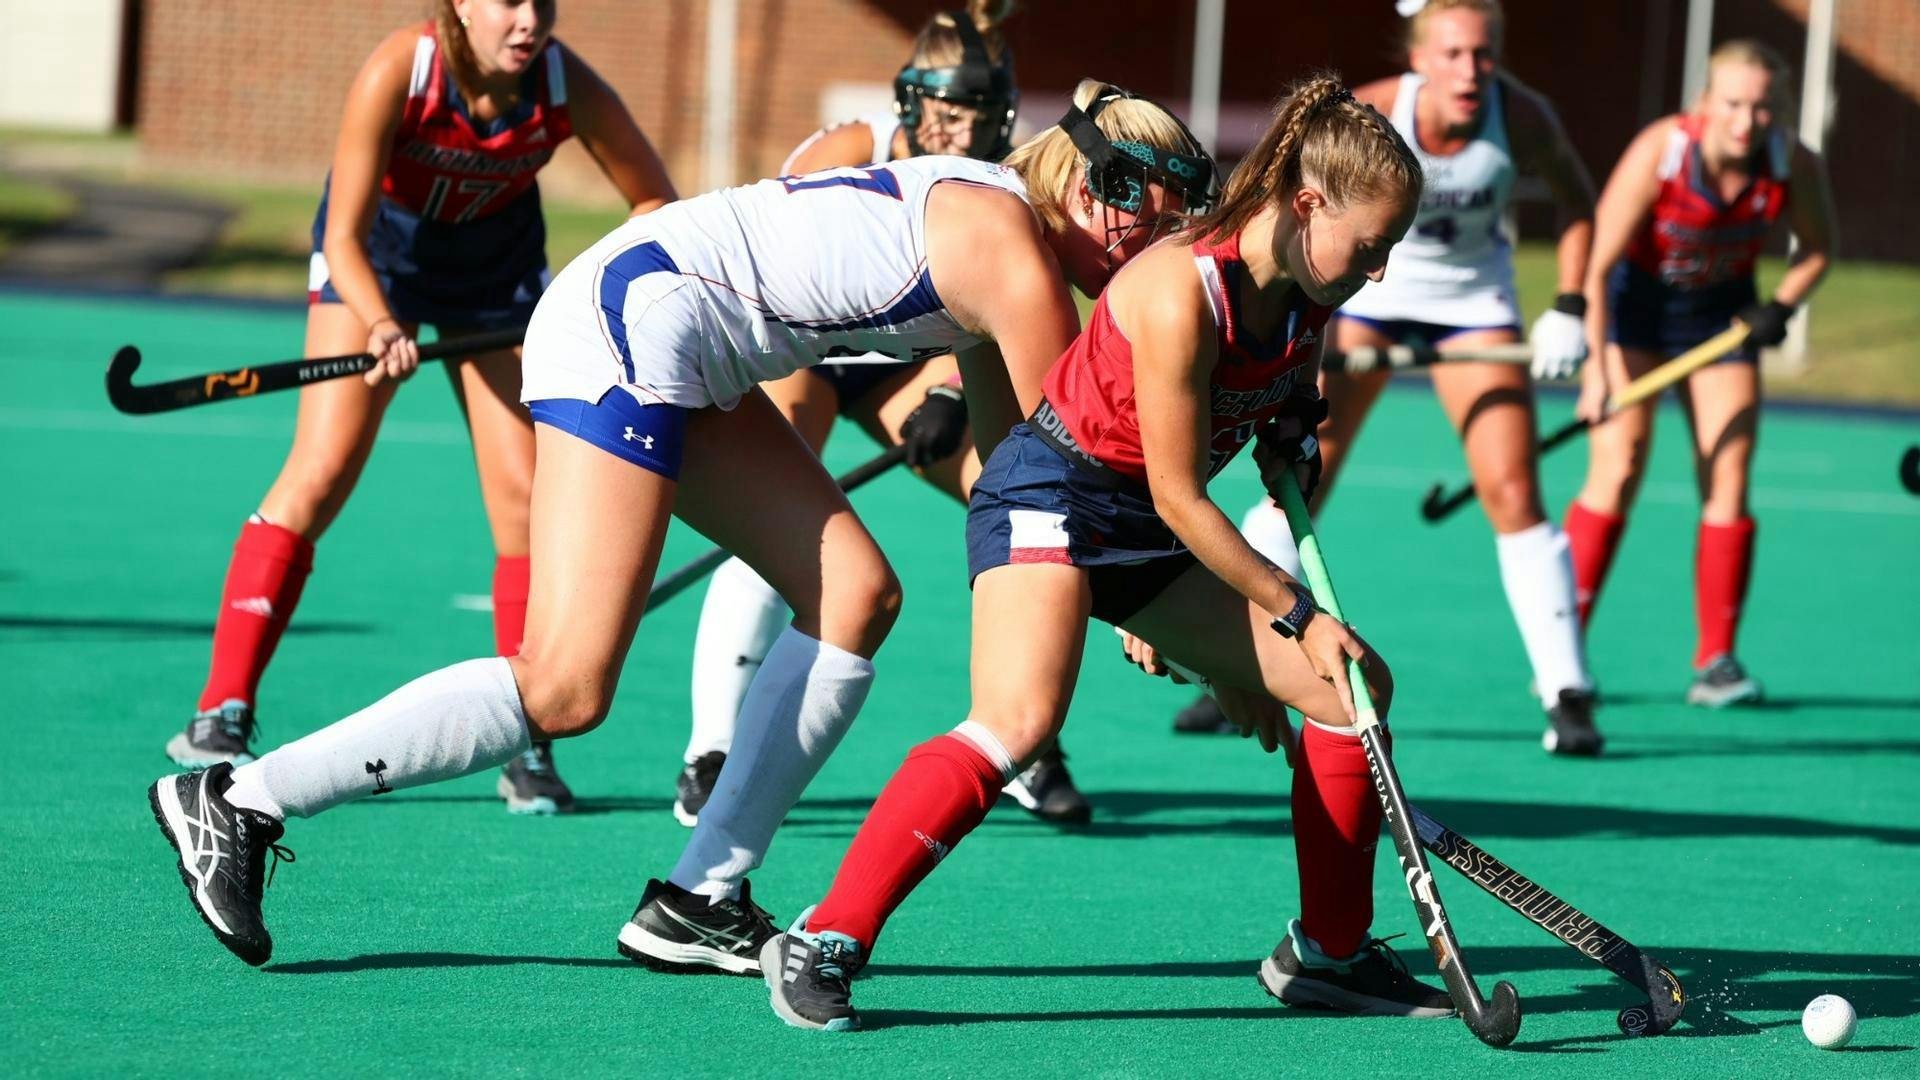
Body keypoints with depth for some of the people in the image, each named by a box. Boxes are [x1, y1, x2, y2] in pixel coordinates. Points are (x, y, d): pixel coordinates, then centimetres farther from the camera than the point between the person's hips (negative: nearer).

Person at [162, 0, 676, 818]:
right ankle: (220, 716, -9)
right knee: (321, 473, -14)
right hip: (373, 253, -2)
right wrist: (382, 325, -44)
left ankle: (528, 751, 3)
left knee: (523, 497, -5)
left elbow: (655, 203, -14)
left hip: (497, 265, 2)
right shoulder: (398, 72, -33)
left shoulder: (569, 89, -27)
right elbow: (344, 239, -28)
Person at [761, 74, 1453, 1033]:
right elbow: (1179, 498, -20)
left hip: (1148, 539, 9)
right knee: (1020, 719, -32)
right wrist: (1298, 615, -13)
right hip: (1051, 493, -9)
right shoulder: (1182, 291, -26)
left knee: (1354, 685, 5)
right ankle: (821, 946, -28)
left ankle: (1326, 953, 20)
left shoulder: (1307, 297, -2)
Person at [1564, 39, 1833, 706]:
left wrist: (1781, 306, -15)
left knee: (1728, 481, -4)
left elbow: (1817, 249, 2)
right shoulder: (1659, 153, -29)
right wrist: (1596, 363, -26)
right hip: (1637, 300, -3)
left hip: (1722, 314, 3)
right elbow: (1599, 264, -23)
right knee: (1619, 469, -13)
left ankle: (1716, 663, 4)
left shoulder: (1796, 168, -19)